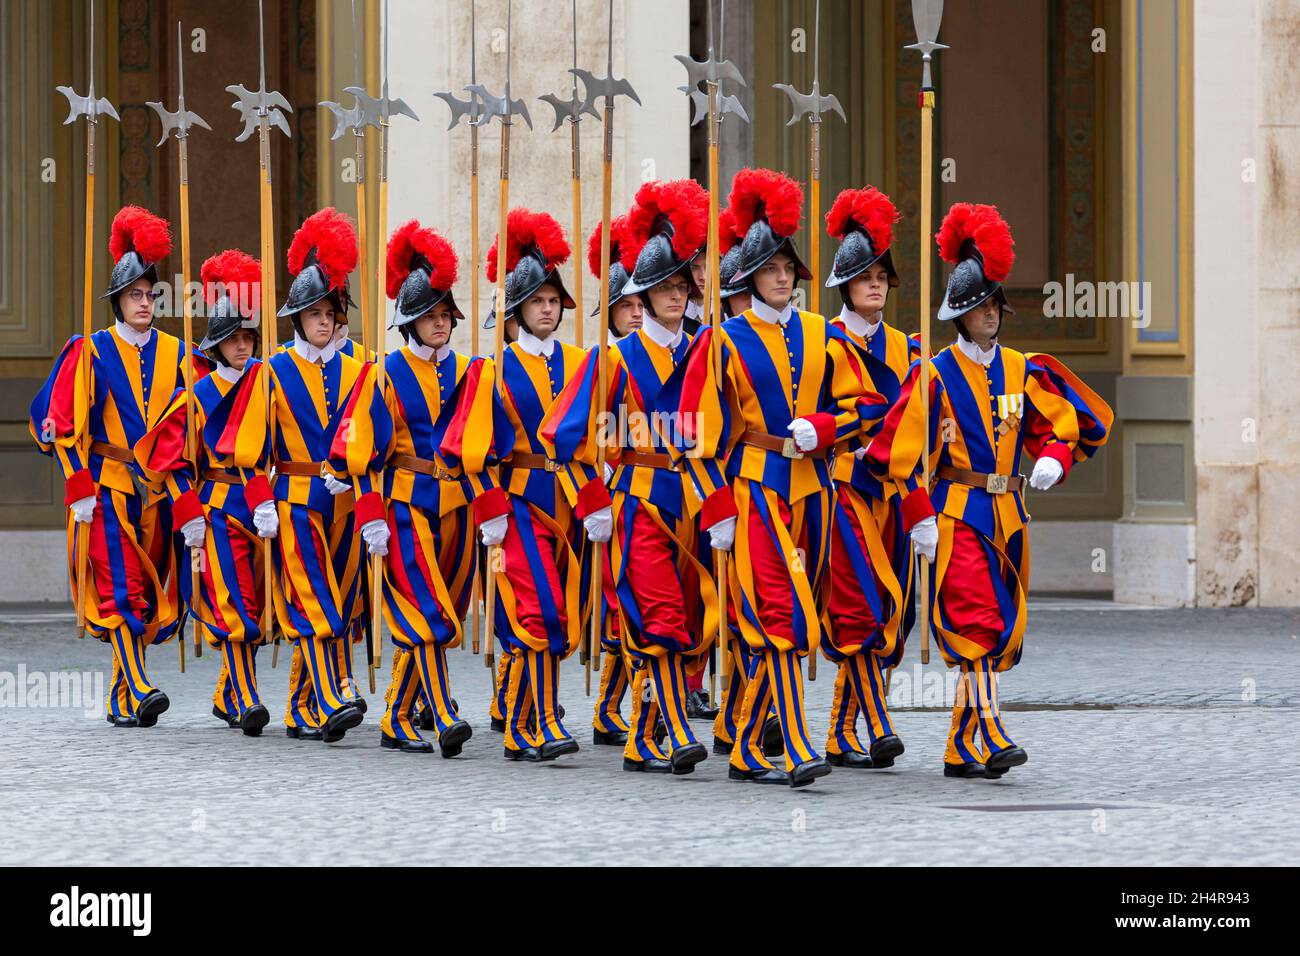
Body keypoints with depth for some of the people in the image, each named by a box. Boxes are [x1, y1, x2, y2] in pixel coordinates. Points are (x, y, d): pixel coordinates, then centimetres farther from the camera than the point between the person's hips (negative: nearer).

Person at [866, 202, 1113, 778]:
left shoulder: (1021, 371, 9)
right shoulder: (934, 376, -4)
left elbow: (1065, 423, 14)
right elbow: (901, 451, -6)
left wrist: (1053, 458, -8)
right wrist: (919, 516, -12)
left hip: (1008, 514, 6)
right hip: (956, 514, -6)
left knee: (1002, 628, 6)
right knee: (976, 621, -17)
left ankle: (961, 750, 12)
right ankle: (990, 737, -22)